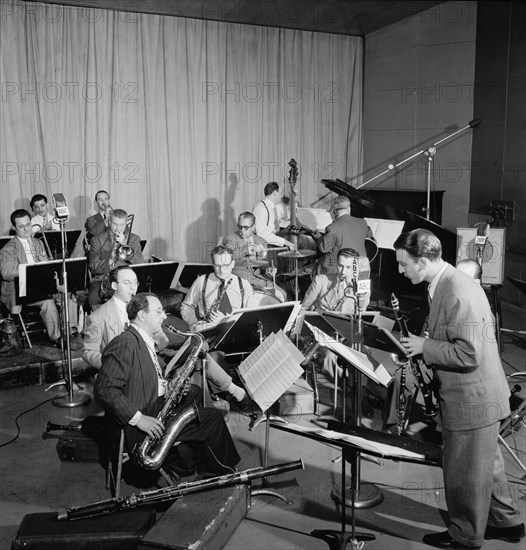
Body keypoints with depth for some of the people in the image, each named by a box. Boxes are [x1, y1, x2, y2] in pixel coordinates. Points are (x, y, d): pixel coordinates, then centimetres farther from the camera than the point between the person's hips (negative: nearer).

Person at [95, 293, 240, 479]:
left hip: (154, 412, 10)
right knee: (213, 419, -11)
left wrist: (167, 388, 4)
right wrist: (138, 418, -28)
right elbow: (104, 390, -25)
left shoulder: (144, 341, 14)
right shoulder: (125, 344, -19)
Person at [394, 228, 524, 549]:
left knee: (465, 473, 9)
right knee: (486, 464, 24)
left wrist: (424, 347, -20)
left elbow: (468, 354, -29)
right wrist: (420, 345, 5)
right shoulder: (446, 285, 5)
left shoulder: (459, 293, -27)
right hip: (478, 397, 10)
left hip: (473, 400, -10)